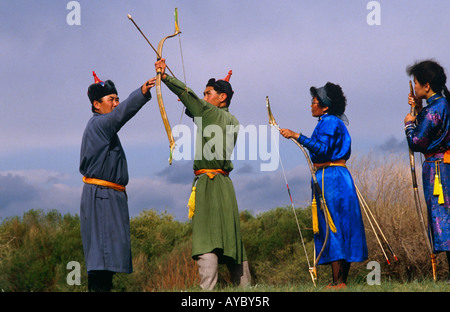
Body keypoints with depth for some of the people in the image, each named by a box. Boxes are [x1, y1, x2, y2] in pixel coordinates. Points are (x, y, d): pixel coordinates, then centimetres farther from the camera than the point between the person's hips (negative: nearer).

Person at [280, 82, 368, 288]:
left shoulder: (329, 122, -11)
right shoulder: (336, 122, 19)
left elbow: (322, 148, -25)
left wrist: (297, 136, -26)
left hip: (329, 177, -10)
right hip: (339, 176, 10)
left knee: (332, 226, -10)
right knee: (341, 227, 8)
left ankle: (338, 281, -11)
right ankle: (341, 279, 9)